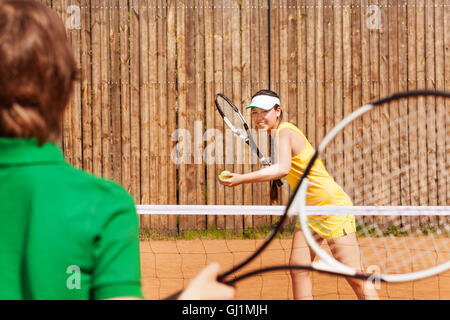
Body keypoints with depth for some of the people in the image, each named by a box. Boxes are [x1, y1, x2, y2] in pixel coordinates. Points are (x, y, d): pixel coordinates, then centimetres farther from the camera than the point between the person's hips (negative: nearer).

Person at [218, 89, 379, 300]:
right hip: (309, 210, 9)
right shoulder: (278, 133, 12)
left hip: (332, 205, -9)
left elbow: (282, 168, -36)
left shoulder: (284, 132, -17)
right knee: (297, 267, -2)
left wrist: (241, 179, -40)